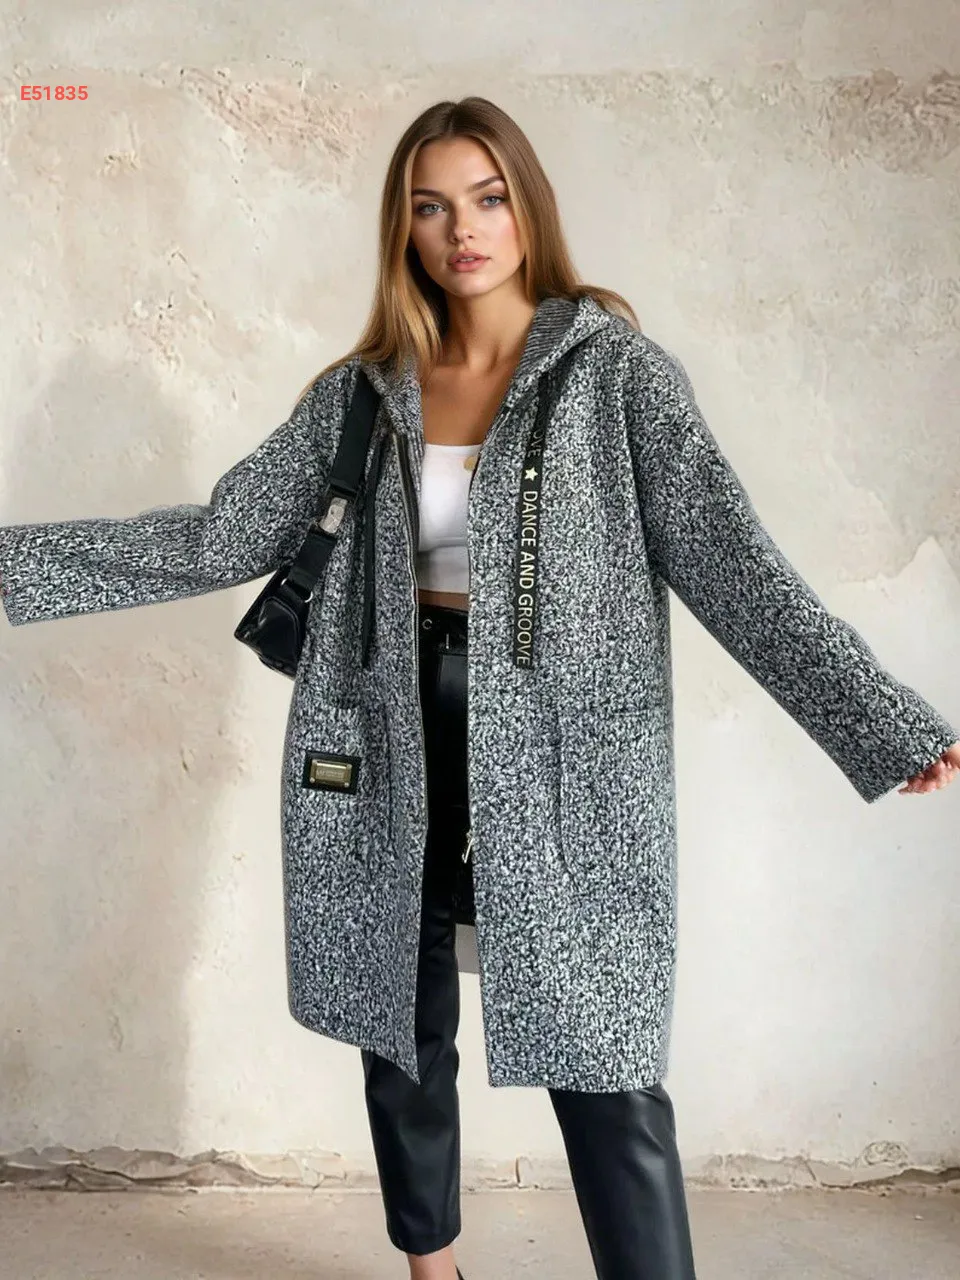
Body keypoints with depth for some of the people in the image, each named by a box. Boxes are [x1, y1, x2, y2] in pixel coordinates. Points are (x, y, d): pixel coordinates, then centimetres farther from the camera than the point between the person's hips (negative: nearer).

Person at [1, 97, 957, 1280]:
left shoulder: (615, 366, -4)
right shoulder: (360, 391, 6)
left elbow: (727, 557, -10)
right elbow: (220, 537, 7)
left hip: (559, 752, -3)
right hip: (396, 744, 4)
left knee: (600, 1067, -3)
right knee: (400, 1035, 15)